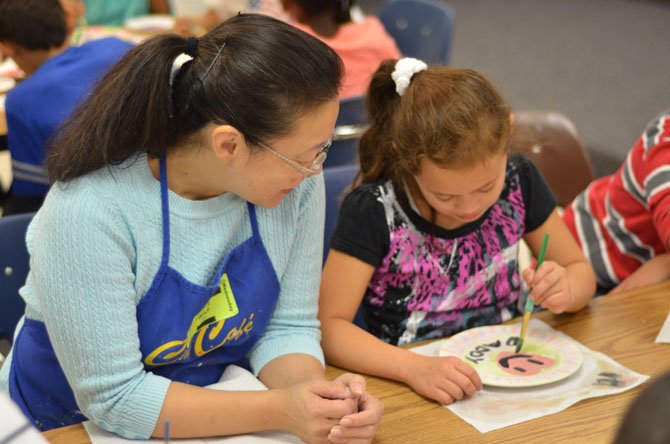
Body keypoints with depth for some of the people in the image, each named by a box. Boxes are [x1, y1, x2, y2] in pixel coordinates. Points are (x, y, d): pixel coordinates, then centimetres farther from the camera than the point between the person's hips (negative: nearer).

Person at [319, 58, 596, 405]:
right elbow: (327, 325, -17)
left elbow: (580, 272, 9)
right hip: (412, 390, -4)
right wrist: (414, 367, -32)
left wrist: (564, 290, -14)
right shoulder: (372, 211, -15)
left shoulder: (518, 182, -4)